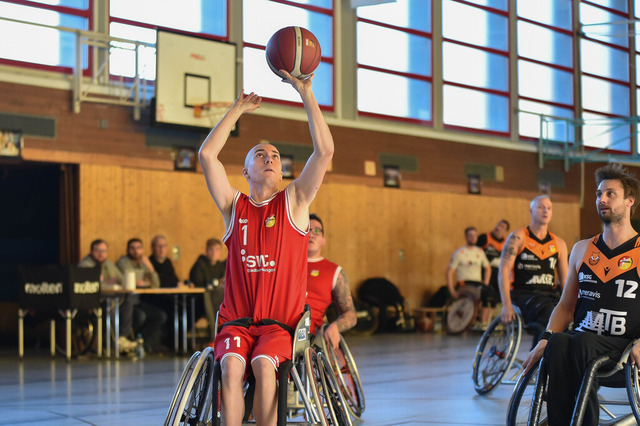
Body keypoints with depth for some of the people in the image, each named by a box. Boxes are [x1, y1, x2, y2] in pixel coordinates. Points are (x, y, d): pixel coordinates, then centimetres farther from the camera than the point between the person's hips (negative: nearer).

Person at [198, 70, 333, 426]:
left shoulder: (294, 202, 9)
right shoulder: (234, 206, 13)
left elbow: (325, 151, -2)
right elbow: (207, 154, 4)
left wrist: (306, 93, -4)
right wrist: (238, 109, 9)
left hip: (281, 323, -1)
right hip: (236, 322, 1)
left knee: (264, 365, -31)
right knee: (232, 366, -29)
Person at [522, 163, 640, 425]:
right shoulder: (582, 249, 16)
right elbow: (566, 306, 18)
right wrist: (543, 341, 0)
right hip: (582, 342, 3)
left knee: (582, 341, -35)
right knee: (557, 342, -31)